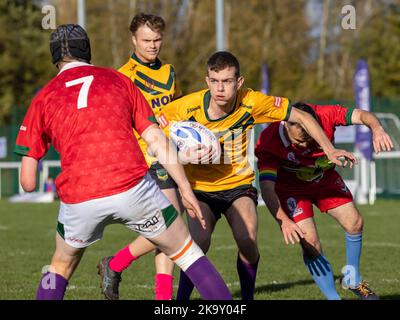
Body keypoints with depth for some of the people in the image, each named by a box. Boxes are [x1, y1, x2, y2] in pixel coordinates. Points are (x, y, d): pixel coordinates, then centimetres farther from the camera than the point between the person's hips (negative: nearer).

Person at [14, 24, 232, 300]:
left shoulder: (43, 99, 13)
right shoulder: (118, 80, 15)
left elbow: (28, 182, 8)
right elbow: (157, 140, 10)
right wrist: (186, 190, 14)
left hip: (78, 200, 1)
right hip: (132, 188, -1)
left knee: (61, 266, 27)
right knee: (187, 252, 15)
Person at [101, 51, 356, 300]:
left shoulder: (252, 103, -18)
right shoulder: (189, 106, -21)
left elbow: (302, 117, -7)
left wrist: (330, 150, -11)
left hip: (239, 184, 1)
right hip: (201, 187, -1)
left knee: (247, 240, -23)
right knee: (199, 241, -26)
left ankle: (247, 300, 0)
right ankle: (181, 300, -8)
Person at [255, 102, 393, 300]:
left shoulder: (325, 116, -31)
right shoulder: (268, 144, -36)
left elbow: (360, 115, -32)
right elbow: (266, 187, -41)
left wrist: (376, 129, -56)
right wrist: (283, 220, -55)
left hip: (325, 178, 3)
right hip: (291, 188, -3)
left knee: (354, 223, -3)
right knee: (311, 243, -15)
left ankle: (353, 279, 22)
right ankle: (332, 297, -1)